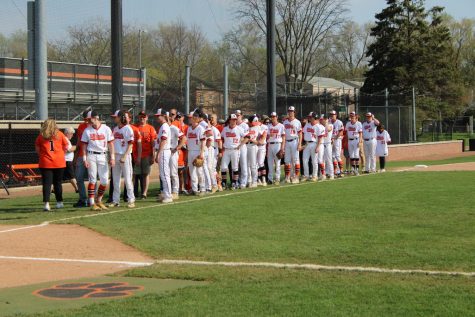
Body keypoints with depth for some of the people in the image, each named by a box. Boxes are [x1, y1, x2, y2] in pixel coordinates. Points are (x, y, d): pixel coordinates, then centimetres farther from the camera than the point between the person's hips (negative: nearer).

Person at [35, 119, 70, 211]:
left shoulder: (41, 136, 0)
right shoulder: (59, 134, 0)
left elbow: (37, 149, 6)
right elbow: (66, 147, 5)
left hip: (45, 163, -1)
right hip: (59, 163, 1)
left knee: (46, 183, -2)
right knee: (58, 183, 13)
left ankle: (46, 204, -15)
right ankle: (59, 202, 22)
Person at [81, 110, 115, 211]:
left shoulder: (106, 129, 3)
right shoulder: (87, 130, 3)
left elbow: (110, 143, 3)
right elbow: (84, 145, 4)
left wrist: (112, 157, -3)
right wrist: (84, 159, -4)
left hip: (103, 156, 1)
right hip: (91, 156, -1)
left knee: (105, 181, -1)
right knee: (92, 180, -3)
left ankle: (98, 200, 18)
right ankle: (92, 203, 1)